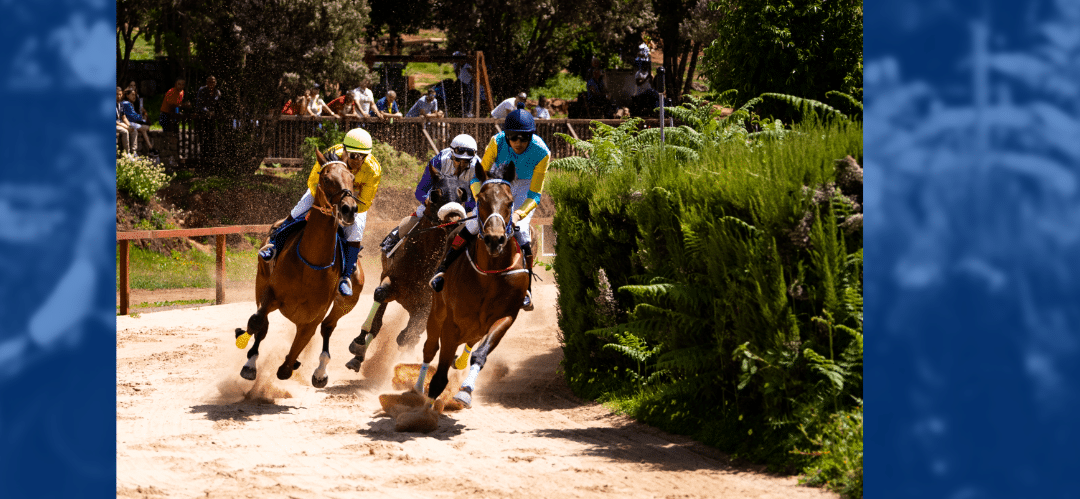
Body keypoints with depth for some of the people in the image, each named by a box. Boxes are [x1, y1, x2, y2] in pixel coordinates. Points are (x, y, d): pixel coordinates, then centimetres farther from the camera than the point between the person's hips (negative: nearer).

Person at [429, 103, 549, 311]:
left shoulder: (541, 152, -30)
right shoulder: (497, 142, -27)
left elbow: (535, 194, -26)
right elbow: (478, 177, -20)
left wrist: (519, 214, -42)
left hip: (525, 187, -2)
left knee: (520, 231, -23)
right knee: (474, 224, -15)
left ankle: (526, 291, -12)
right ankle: (442, 270, 1)